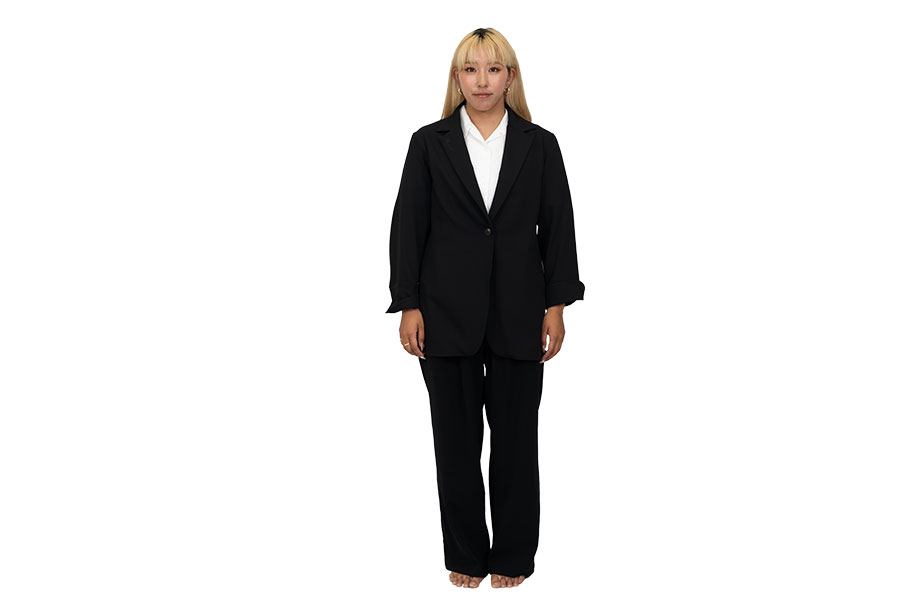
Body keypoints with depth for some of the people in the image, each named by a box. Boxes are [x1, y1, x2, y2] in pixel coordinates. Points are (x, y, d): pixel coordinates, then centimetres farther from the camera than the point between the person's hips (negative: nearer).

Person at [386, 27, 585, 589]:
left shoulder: (540, 144, 5)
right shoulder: (429, 143, 4)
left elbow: (558, 227, 4)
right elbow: (408, 227, 1)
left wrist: (557, 306, -1)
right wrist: (408, 306, -4)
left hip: (518, 312, 0)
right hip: (447, 312, 0)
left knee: (515, 435, 8)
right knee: (456, 438, 8)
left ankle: (513, 557, 24)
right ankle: (465, 556, 24)